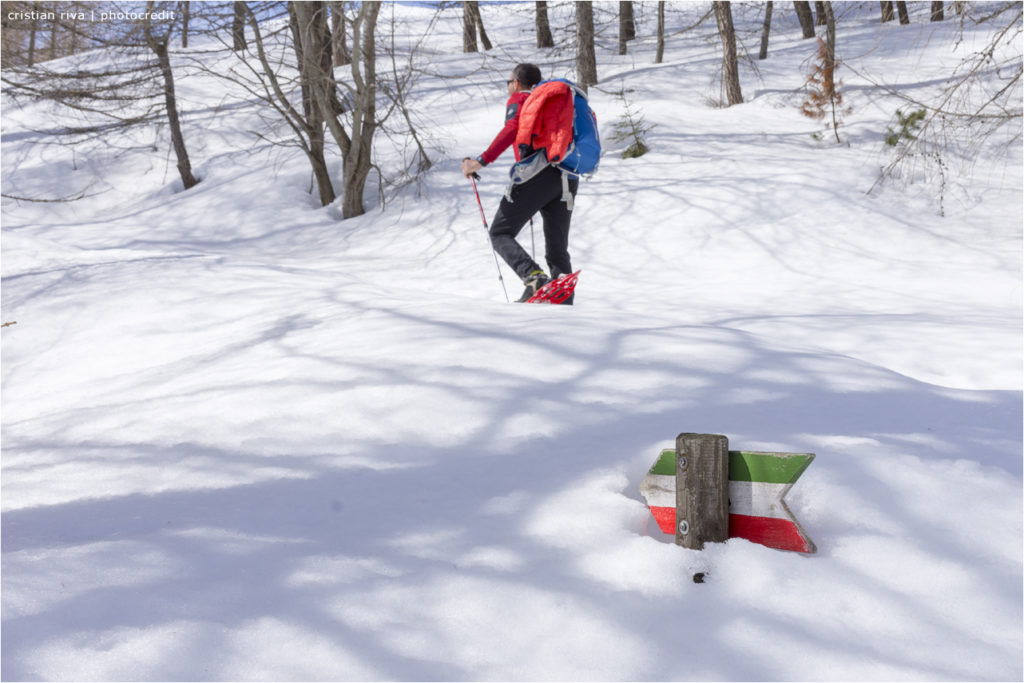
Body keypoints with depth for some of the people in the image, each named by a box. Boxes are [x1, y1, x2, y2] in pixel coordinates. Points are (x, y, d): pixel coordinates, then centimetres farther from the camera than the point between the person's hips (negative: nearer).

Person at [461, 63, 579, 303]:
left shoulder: (518, 99, 11)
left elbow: (512, 128, -8)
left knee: (500, 233, 0)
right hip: (568, 178, 6)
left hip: (537, 173, -6)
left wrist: (482, 161, -12)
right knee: (557, 249, 11)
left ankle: (534, 277, -25)